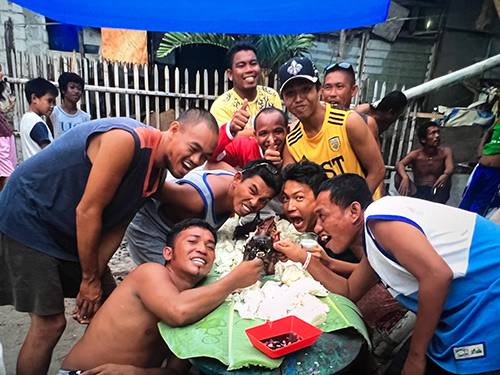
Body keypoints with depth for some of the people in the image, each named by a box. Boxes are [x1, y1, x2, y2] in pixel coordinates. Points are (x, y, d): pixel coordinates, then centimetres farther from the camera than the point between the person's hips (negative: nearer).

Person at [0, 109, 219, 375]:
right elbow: (87, 211, -27)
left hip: (73, 234, 8)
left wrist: (95, 280, -11)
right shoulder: (126, 140, -30)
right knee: (49, 323, -7)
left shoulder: (157, 173, -2)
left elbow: (117, 226, -3)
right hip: (27, 216, -8)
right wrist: (90, 279, -16)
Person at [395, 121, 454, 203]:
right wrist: (405, 177, -44)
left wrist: (445, 175, -44)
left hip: (436, 192, 1)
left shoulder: (445, 152, 2)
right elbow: (399, 164, -20)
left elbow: (450, 167, -17)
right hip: (417, 192, 0)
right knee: (399, 176, -23)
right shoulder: (415, 154, -2)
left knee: (446, 179, -29)